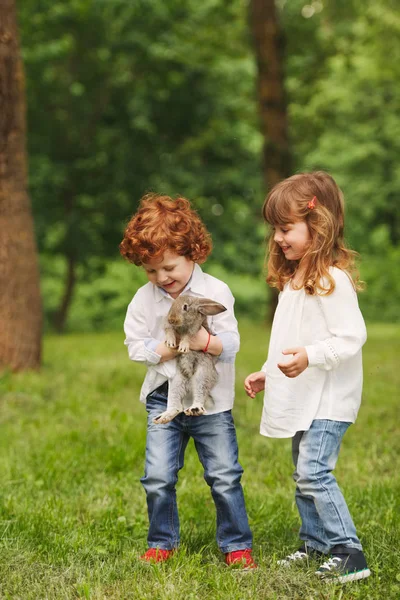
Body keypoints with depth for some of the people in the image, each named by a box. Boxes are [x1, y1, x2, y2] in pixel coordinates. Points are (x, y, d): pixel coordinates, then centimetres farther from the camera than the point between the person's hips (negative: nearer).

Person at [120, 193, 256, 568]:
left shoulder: (215, 292, -8)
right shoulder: (144, 299, -1)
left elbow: (231, 344, -11)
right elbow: (136, 347, -2)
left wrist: (205, 343, -30)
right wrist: (169, 348, -16)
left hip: (211, 400, -2)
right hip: (164, 398, 2)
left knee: (225, 477, 1)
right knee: (158, 478, 0)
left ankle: (236, 544, 16)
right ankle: (162, 542, 20)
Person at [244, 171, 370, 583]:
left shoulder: (333, 279, -18)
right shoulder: (292, 278, 13)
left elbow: (352, 336, -24)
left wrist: (310, 356, -36)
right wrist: (267, 374, 23)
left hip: (328, 399, -10)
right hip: (302, 398, 10)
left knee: (314, 472, -15)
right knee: (304, 475, 15)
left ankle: (350, 555, -9)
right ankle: (316, 545, 28)